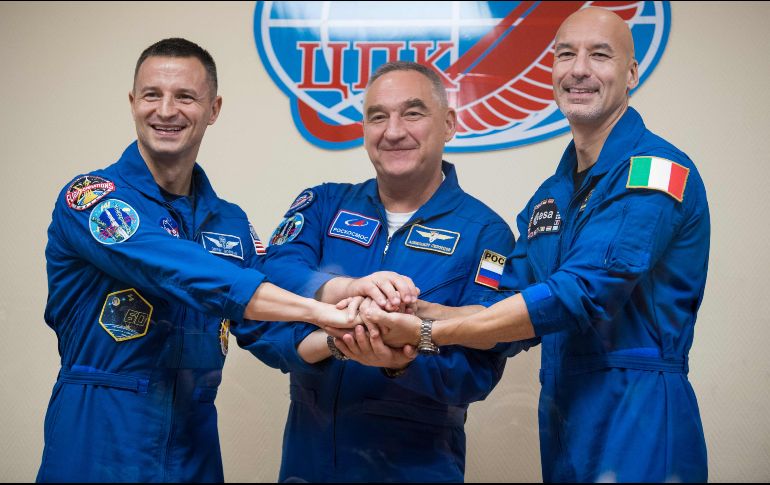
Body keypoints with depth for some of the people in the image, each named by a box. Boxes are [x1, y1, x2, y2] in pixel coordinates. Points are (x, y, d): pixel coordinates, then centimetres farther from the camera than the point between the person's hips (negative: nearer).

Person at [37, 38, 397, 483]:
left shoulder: (232, 223, 7)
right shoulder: (90, 198, -10)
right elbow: (178, 271, -26)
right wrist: (318, 309, -33)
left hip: (195, 442, 5)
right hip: (100, 441, -5)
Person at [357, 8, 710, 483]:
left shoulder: (657, 172, -13)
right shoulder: (549, 197, 12)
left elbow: (580, 296, -23)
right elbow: (512, 314, 9)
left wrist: (427, 332, -23)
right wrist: (416, 312, -10)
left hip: (638, 422, -7)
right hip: (562, 417, 7)